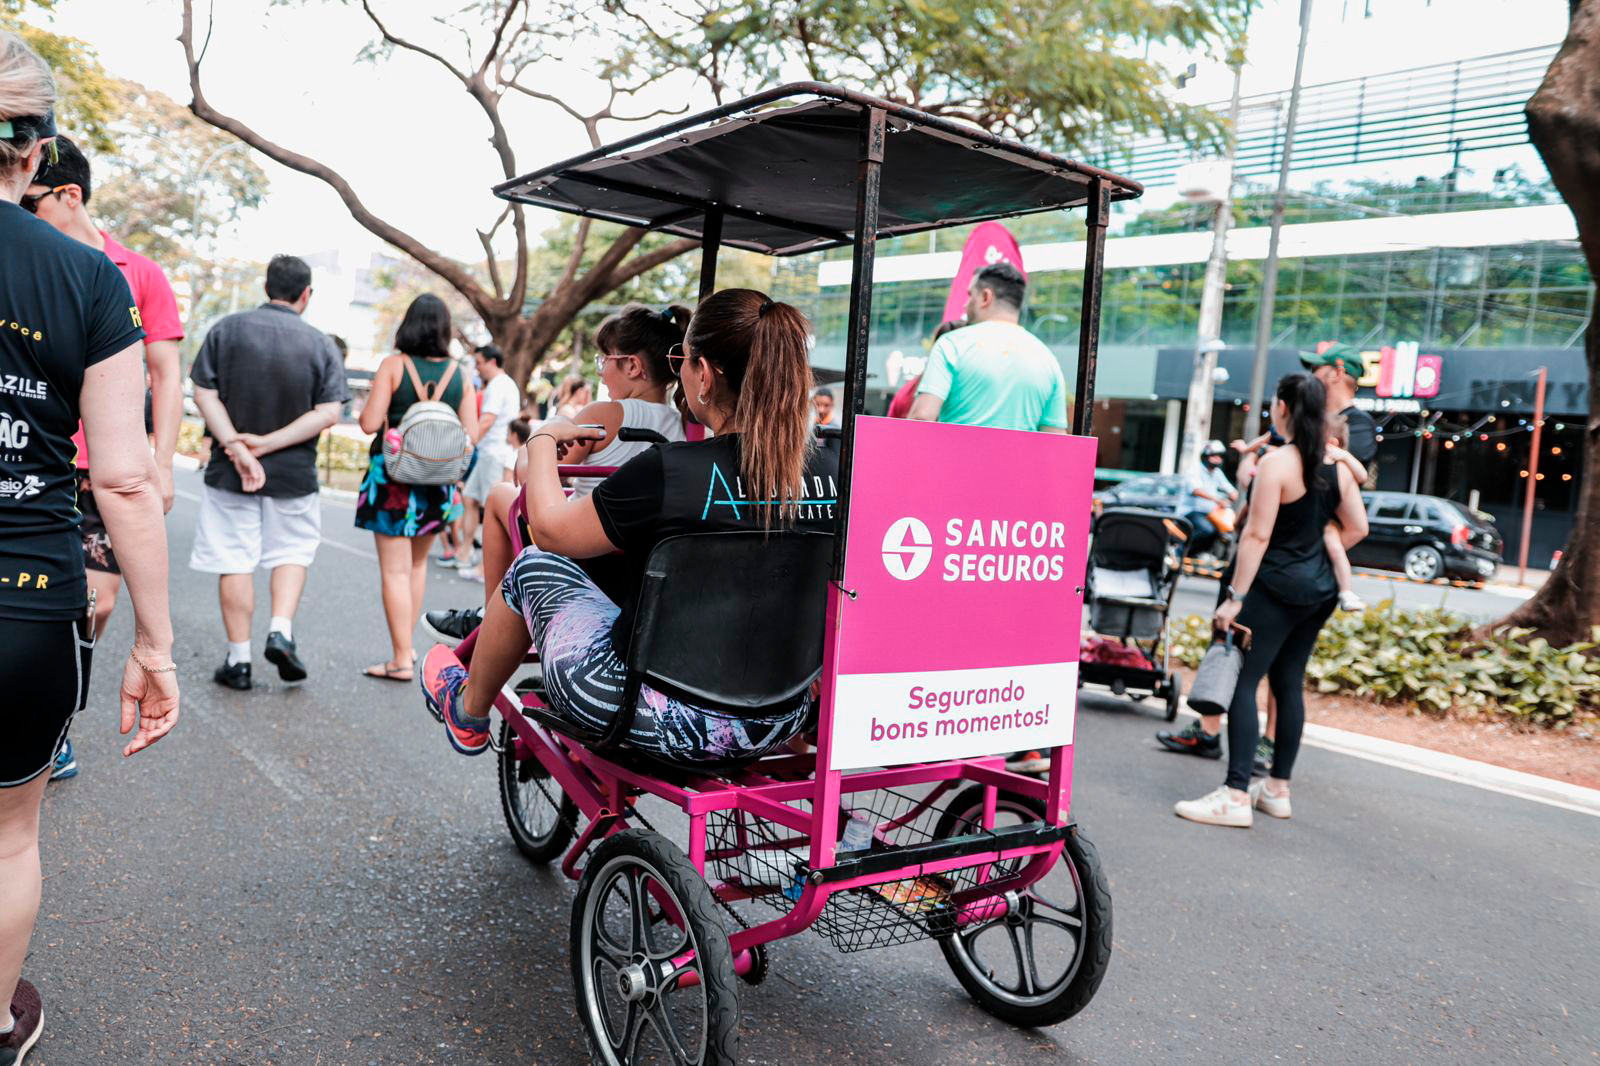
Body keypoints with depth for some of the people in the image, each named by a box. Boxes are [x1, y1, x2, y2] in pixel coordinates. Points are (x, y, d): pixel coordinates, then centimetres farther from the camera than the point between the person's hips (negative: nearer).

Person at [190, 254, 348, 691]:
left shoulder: (226, 329, -1)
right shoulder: (320, 344, -4)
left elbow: (204, 395, -8)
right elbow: (328, 413, -12)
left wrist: (236, 447, -14)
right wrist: (268, 442, -12)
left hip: (228, 472, 1)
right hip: (294, 474, 0)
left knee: (234, 561, 7)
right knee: (292, 552, 19)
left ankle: (239, 660, 11)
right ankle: (280, 631, 2)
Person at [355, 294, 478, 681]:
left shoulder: (393, 366, -8)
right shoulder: (460, 375, -1)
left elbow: (370, 423, -12)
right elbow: (471, 435, -3)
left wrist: (366, 408, 9)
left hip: (393, 478, -4)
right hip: (438, 486, 4)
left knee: (395, 571, 0)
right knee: (417, 564, 21)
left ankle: (402, 659, 1)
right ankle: (407, 644, 29)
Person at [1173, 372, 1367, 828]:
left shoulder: (1277, 463, -14)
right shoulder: (1338, 467, 8)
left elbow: (1257, 534, -18)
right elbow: (1358, 526, 13)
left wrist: (1236, 595, -17)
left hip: (1277, 586, -8)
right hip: (1319, 590, 8)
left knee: (1243, 682, -7)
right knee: (1289, 684, 15)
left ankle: (1236, 795, -12)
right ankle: (1278, 789, 22)